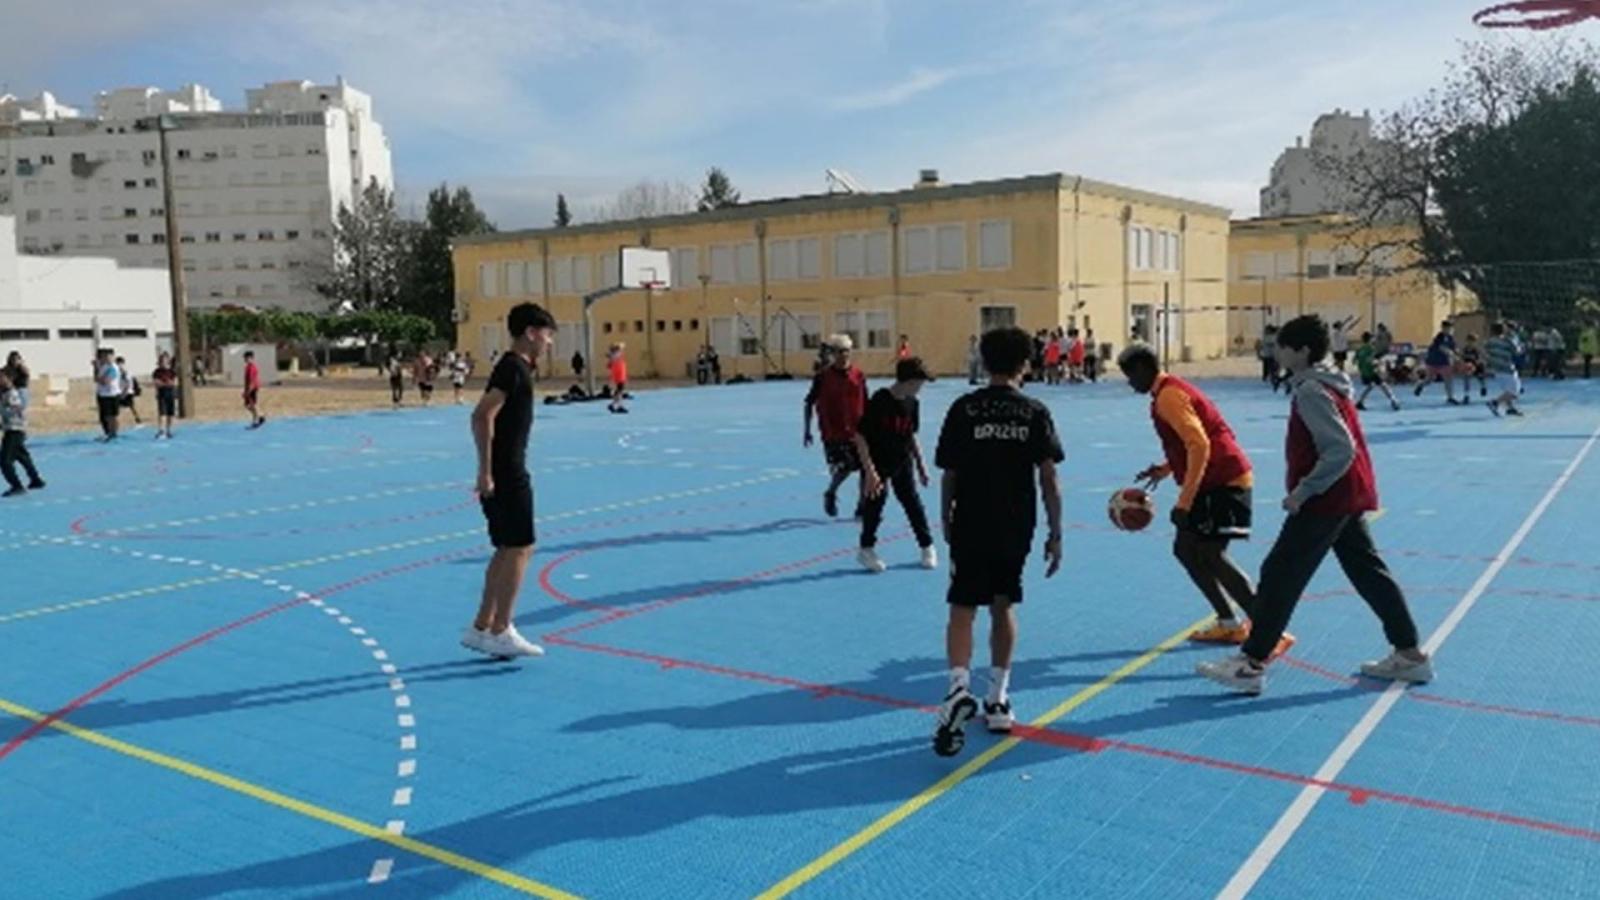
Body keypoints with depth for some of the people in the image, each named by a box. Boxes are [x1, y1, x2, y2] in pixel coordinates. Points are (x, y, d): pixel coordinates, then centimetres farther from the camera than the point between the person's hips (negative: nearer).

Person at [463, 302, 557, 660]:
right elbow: (482, 417, -24)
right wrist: (485, 471, -24)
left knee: (507, 550, 14)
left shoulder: (515, 368, 16)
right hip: (506, 476, -10)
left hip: (509, 474, 10)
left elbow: (490, 417, 23)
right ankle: (500, 632, 1)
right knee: (519, 549, -5)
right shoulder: (513, 368, -15)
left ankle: (481, 628, 19)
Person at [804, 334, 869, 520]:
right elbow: (809, 403, 3)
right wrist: (807, 430, 2)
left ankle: (863, 506, 16)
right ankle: (830, 494, 21)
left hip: (856, 431, 3)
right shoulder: (822, 376, -4)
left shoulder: (858, 376, 3)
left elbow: (865, 406, 11)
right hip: (832, 433, -3)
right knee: (844, 467, -11)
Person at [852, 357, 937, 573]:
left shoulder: (912, 403, 0)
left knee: (914, 503, 7)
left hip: (902, 464, 5)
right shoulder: (879, 401, -20)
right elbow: (860, 437, -20)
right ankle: (867, 549, 21)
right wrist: (870, 471, -23)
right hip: (877, 465, -5)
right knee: (874, 504, 3)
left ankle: (928, 547, 21)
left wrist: (920, 464, 14)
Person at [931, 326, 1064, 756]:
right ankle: (998, 700, 23)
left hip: (970, 527, -2)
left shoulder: (963, 409, -3)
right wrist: (1055, 533, 3)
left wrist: (946, 523, 13)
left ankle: (959, 687, -22)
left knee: (962, 610, 1)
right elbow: (1049, 479, -4)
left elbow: (949, 476, -1)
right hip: (1016, 528, 2)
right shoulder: (1035, 413, -1)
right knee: (1003, 608, 16)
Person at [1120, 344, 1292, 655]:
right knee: (1185, 549, 13)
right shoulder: (1172, 391, 17)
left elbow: (1199, 446, -25)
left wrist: (1184, 502, -26)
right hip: (1218, 481, 10)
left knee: (1211, 556, -13)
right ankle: (1230, 624, 18)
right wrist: (1165, 469, 18)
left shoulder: (1168, 396, -14)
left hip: (1223, 483, -10)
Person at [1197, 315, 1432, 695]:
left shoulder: (1311, 392, -17)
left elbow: (1340, 451, -24)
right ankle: (1411, 654, 24)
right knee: (1369, 573, 17)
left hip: (1325, 502, -10)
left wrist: (1302, 492, -20)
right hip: (1351, 497, 10)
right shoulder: (1328, 385, 13)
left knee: (1279, 576, -6)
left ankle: (1251, 665, -3)